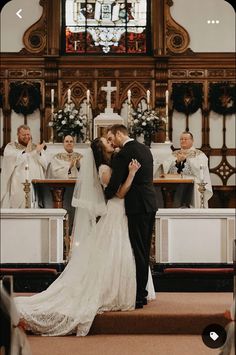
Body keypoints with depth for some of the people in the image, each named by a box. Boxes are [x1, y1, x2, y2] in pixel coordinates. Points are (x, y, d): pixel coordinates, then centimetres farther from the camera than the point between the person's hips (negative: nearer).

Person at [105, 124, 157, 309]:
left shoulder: (123, 154, -13)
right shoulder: (145, 149, 14)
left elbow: (114, 184, -16)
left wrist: (103, 199, 2)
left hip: (137, 206, -9)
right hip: (151, 204, 9)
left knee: (138, 253, -4)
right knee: (145, 251, 14)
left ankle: (138, 297, 0)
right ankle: (143, 292, 21)